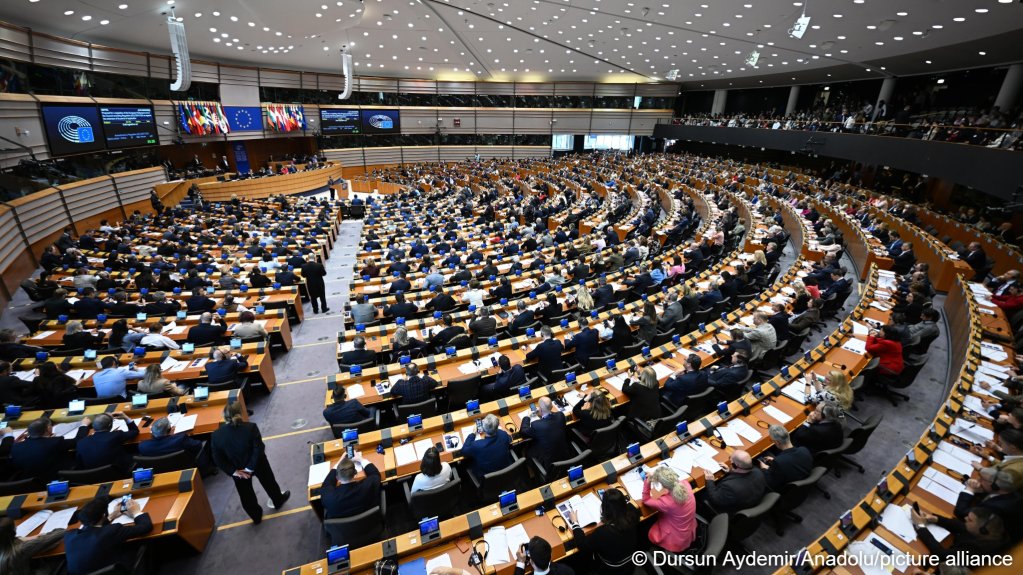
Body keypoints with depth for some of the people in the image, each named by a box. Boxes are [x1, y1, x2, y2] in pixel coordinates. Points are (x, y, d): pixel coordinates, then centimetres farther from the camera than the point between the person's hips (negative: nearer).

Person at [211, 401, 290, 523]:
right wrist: (250, 468, -14)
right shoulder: (250, 427, -28)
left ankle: (256, 516, 43)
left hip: (238, 469, 1)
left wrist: (233, 471, -7)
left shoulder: (216, 435, -21)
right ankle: (278, 501, 51)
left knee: (246, 495, 24)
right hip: (258, 464, -1)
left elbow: (218, 460, -14)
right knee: (269, 482, 27)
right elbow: (259, 449, -25)